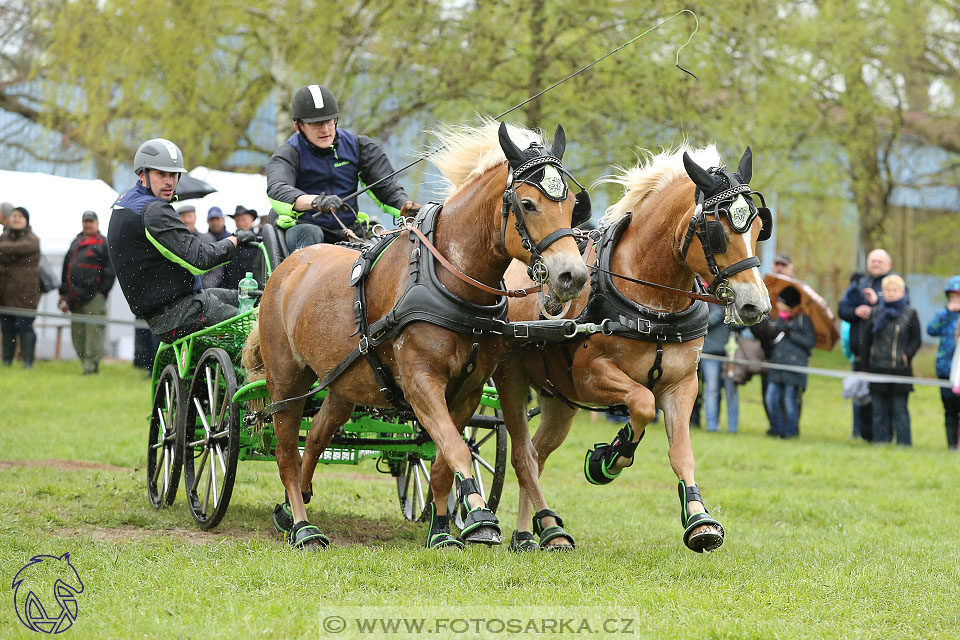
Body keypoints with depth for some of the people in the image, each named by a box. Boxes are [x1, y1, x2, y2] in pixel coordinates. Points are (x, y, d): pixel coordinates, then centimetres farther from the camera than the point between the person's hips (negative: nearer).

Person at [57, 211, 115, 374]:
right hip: (75, 296, 7)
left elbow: (110, 270, -3)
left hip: (93, 297, -7)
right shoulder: (76, 242, 22)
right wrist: (63, 293, 20)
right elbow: (66, 268, 25)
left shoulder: (103, 243, 2)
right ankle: (85, 362, 12)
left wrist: (102, 291, -10)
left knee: (93, 331, -11)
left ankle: (91, 364, -11)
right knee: (77, 333, 6)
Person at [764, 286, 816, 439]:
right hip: (777, 365, 6)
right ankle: (777, 429, 14)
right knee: (771, 398, 1)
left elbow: (810, 341, -8)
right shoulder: (780, 320, 18)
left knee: (790, 400, -4)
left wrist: (791, 334, -12)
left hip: (795, 366, -6)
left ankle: (791, 431, 7)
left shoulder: (804, 320, -1)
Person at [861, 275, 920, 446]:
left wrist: (907, 356, -10)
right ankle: (881, 443, 12)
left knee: (900, 411, 0)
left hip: (900, 370, -2)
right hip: (878, 370, 2)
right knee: (879, 412, 5)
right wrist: (866, 364, 8)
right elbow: (865, 340, 11)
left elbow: (916, 340, 4)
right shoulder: (875, 313, 8)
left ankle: (903, 443, 4)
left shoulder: (910, 313, 2)